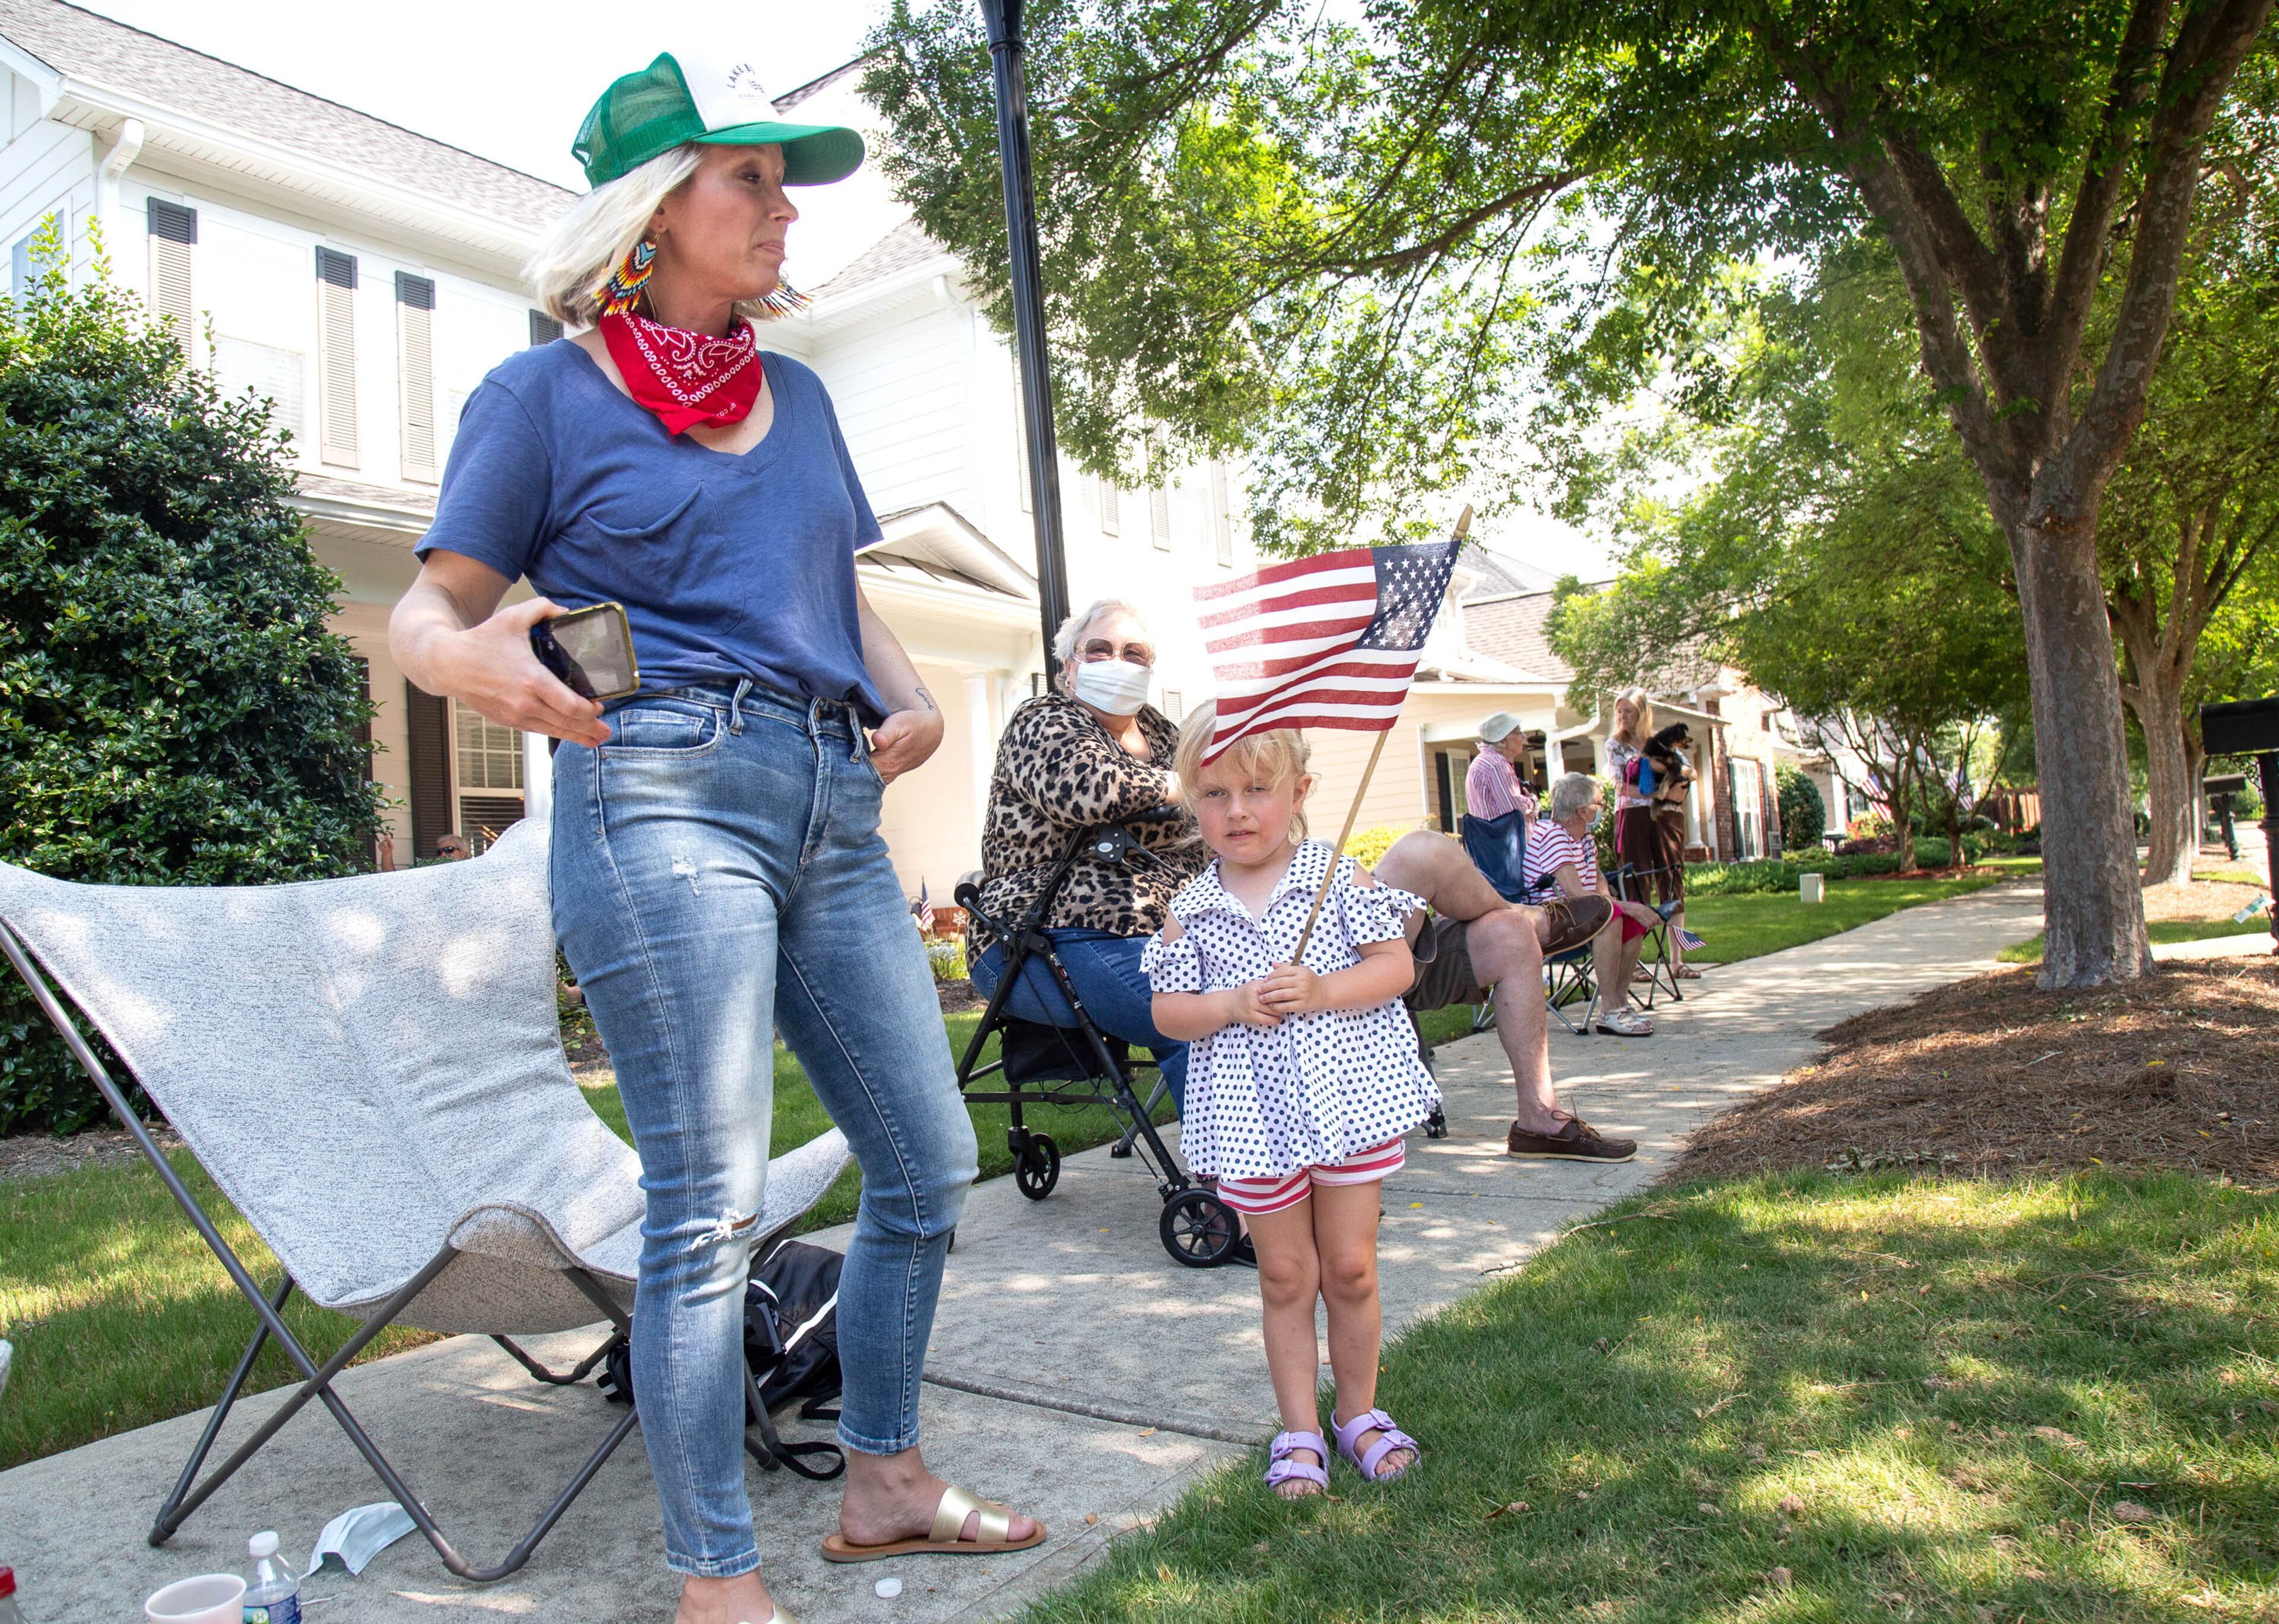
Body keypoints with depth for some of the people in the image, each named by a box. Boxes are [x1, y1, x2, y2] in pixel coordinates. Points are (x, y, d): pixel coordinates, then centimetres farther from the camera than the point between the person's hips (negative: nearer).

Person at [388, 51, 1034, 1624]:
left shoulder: (798, 394, 20)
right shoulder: (543, 393, 4)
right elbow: (426, 612, 3)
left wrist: (911, 695, 6)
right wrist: (473, 657, -20)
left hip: (832, 804, 7)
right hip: (662, 795, -6)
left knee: (928, 1164, 10)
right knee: (712, 1207, -6)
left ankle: (885, 1482, 30)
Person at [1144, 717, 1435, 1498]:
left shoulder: (1338, 875, -3)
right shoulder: (1192, 909, 1)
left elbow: (1397, 966, -4)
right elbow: (1167, 1010, 2)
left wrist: (1322, 991, -19)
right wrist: (1230, 1005, -16)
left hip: (1348, 1095, 0)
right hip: (1253, 1116, 1)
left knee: (1350, 1267, 10)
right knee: (1285, 1275, 11)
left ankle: (1358, 1412, 31)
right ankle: (1300, 1429, 26)